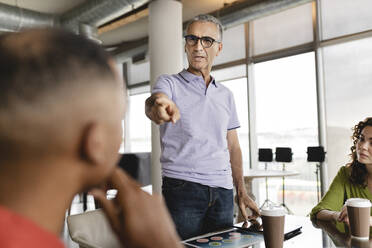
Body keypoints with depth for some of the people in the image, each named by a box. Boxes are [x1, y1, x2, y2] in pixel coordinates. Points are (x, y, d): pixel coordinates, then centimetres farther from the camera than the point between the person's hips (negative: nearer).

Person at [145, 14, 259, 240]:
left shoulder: (226, 95, 15)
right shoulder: (170, 83, 2)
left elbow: (233, 146, 16)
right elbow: (155, 100, -22)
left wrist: (241, 192, 10)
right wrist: (157, 105, -46)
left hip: (222, 190, 4)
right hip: (182, 188, -4)